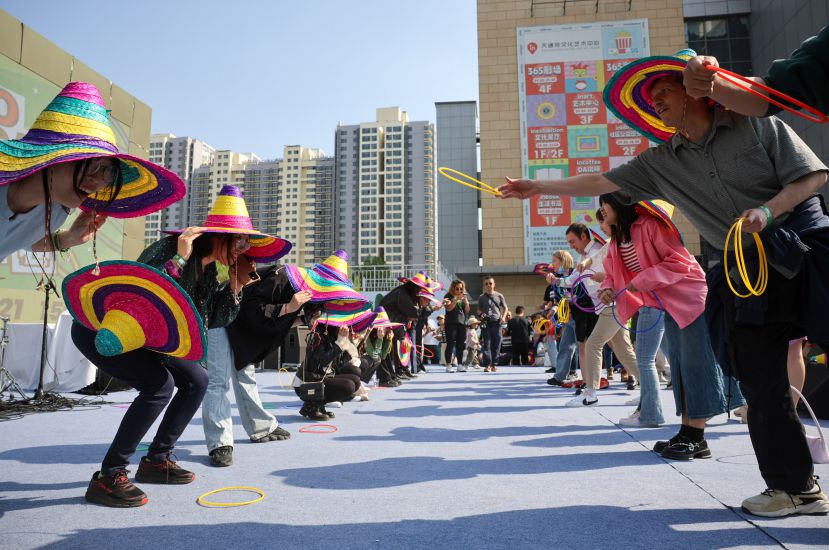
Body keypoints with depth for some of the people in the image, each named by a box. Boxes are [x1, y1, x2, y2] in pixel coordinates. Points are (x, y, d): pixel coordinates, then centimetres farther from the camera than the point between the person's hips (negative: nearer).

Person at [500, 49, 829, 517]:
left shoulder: (755, 124, -1)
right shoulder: (663, 162, 8)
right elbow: (601, 183, 7)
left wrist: (767, 209, -20)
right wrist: (537, 188, 6)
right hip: (750, 272, 3)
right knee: (762, 387, 2)